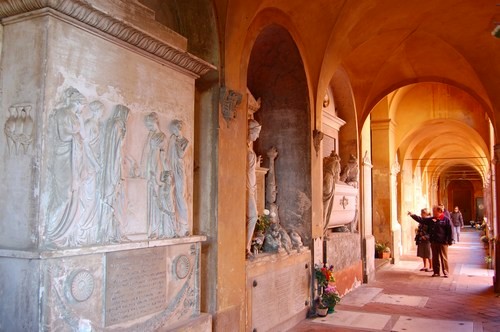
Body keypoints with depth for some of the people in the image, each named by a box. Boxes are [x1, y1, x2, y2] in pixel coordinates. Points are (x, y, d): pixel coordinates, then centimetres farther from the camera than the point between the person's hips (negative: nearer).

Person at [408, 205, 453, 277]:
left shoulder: (446, 220, -6)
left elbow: (449, 231, -7)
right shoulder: (431, 219, 9)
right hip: (433, 242, 5)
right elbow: (421, 220, 8)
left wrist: (449, 241, -10)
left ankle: (445, 272, 11)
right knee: (435, 258, 11)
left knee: (444, 258, 2)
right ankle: (436, 272, 19)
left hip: (443, 242, -5)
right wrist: (412, 215, 0)